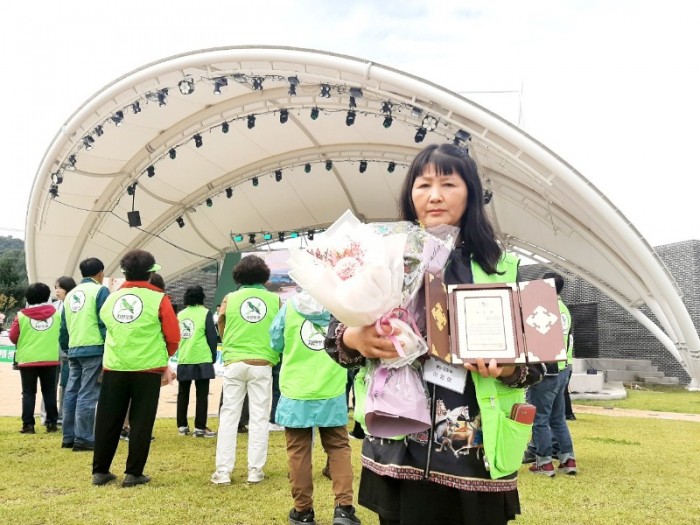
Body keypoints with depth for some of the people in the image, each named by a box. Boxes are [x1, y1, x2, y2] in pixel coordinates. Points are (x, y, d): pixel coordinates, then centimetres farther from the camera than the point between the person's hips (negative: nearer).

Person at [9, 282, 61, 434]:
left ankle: (28, 425, 4)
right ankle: (52, 423, 12)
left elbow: (13, 337, -1)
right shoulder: (56, 314, -1)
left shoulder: (21, 315, -5)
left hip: (28, 359, -1)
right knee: (50, 392, 10)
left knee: (28, 393, 7)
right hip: (51, 359, 1)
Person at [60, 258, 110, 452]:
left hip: (74, 350, 7)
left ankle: (69, 437, 15)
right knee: (87, 395, -6)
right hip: (94, 349, -7)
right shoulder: (100, 291, -4)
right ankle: (84, 439, -5)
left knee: (71, 393, 11)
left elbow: (64, 326, 18)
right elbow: (105, 322, -12)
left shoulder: (71, 294, 17)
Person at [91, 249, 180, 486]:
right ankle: (133, 473, 8)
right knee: (140, 422, 5)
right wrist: (162, 355, 16)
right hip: (147, 369, -3)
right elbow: (173, 337, -4)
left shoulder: (111, 299, 7)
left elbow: (107, 326, 16)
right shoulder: (159, 299, -5)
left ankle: (100, 471, 19)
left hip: (114, 368, 4)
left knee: (107, 421, 12)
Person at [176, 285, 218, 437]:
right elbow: (212, 337, -6)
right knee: (202, 395, 0)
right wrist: (213, 357, 5)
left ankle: (182, 426, 17)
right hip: (202, 359, -5)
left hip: (183, 360, 5)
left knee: (183, 394, 13)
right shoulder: (205, 313, -5)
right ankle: (200, 427, -2)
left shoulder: (180, 314, 10)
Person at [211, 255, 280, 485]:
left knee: (229, 416, 7)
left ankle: (223, 471, 7)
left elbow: (222, 332, 11)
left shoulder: (230, 298, 3)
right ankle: (255, 470, 9)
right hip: (262, 364, -1)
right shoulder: (275, 300, 2)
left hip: (234, 364, 1)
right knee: (259, 417, 6)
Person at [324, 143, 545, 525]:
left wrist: (508, 365, -16)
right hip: (401, 452, 0)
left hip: (477, 454, 0)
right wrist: (353, 338, -17)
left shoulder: (500, 267, 3)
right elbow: (335, 332, 5)